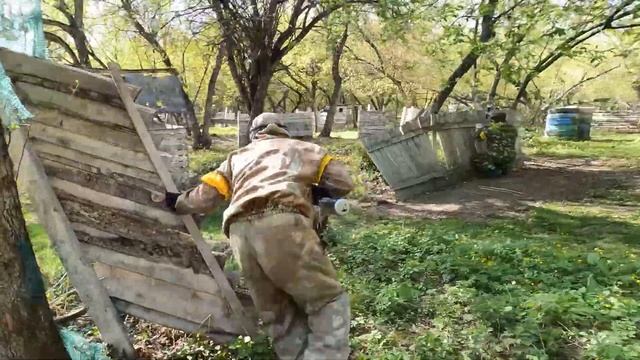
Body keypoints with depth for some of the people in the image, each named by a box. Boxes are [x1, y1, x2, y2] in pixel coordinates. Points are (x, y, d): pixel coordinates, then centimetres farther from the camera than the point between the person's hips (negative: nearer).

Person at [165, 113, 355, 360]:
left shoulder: (238, 156, 34)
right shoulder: (300, 147, 28)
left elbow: (205, 196, 29)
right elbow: (343, 182, 21)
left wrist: (177, 203, 48)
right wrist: (314, 190, 38)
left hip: (241, 235, 4)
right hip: (282, 226, -3)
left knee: (280, 320, 14)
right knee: (329, 303, 5)